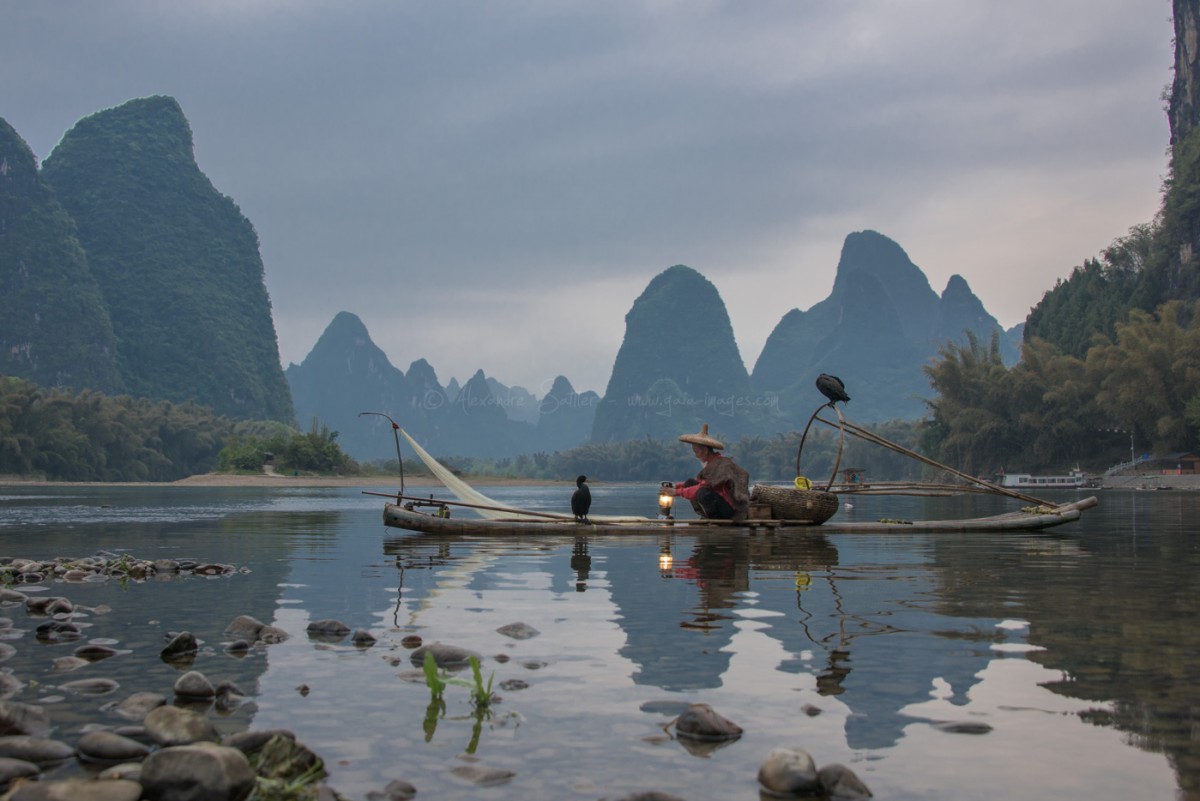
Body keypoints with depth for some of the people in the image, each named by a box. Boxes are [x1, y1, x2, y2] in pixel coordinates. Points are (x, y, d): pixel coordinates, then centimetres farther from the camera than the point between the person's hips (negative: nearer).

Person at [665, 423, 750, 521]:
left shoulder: (722, 463, -21)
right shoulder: (711, 462, 9)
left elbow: (703, 486, -26)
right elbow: (699, 481, 10)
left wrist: (677, 492, -22)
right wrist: (677, 486, -3)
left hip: (731, 509, -10)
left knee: (703, 492, -34)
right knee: (690, 483, 4)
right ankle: (707, 517, -1)